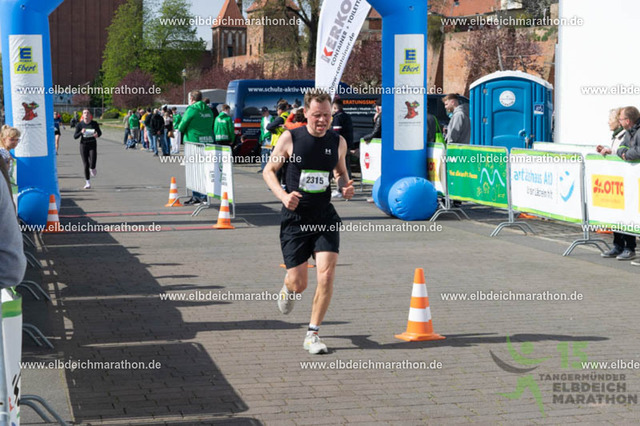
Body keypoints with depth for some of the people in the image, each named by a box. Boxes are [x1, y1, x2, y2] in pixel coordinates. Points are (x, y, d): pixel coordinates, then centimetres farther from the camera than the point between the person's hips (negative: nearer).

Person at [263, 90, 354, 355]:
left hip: (325, 218, 2)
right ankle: (288, 289, 40)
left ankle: (312, 335, 1)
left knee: (327, 274, -13)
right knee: (298, 283, -1)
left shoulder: (338, 142, 3)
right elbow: (269, 170, 2)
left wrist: (346, 187, -2)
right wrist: (283, 195, -15)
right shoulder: (290, 138, -6)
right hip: (295, 218, -2)